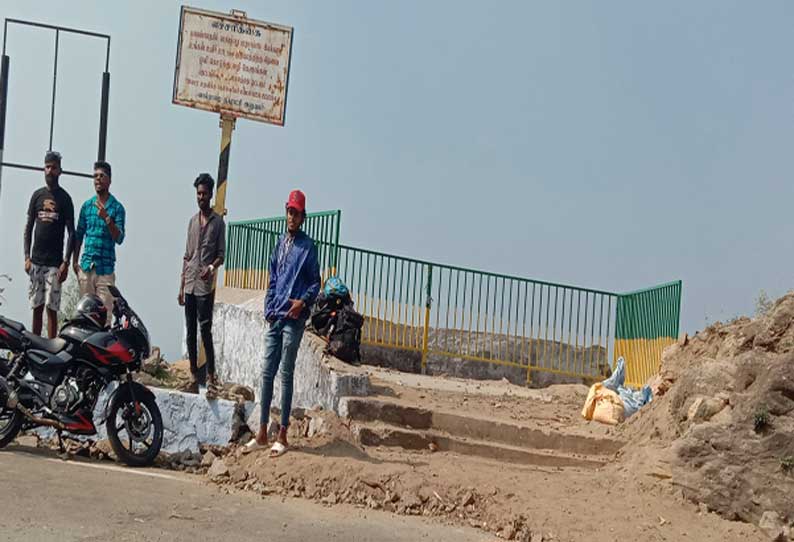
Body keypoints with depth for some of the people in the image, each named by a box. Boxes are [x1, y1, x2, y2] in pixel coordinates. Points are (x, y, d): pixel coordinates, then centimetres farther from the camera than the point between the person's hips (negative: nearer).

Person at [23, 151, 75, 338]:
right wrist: (27, 257, 3)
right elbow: (29, 227, 13)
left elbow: (71, 232, -2)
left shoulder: (65, 198, 0)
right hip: (36, 261, 4)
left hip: (55, 263, -4)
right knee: (36, 307, 7)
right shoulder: (37, 195, 11)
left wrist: (66, 262, -10)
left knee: (52, 308, -6)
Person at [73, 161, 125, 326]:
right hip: (86, 266, 3)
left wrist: (106, 218, -19)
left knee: (105, 312, -7)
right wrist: (75, 261, 8)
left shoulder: (117, 207, 0)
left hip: (106, 268, -3)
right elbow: (79, 235, 15)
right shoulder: (87, 205, 11)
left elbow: (119, 239, -7)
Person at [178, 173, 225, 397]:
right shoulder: (192, 221, 15)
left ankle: (210, 376, -6)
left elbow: (221, 254, -1)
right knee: (190, 332, 7)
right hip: (189, 285, 6)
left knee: (205, 331, -9)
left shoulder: (218, 222, -1)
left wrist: (212, 267, -23)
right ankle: (194, 375, 13)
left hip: (205, 286, -6)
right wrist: (181, 286, 13)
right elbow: (186, 256, 17)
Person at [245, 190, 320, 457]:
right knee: (267, 373, 7)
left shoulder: (308, 246, -3)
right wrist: (268, 309, 9)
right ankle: (262, 433, 14)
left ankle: (282, 435, 3)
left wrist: (303, 301, -18)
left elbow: (316, 283, -1)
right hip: (274, 318, 6)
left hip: (293, 318, -6)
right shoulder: (281, 243, 17)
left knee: (286, 375, -3)